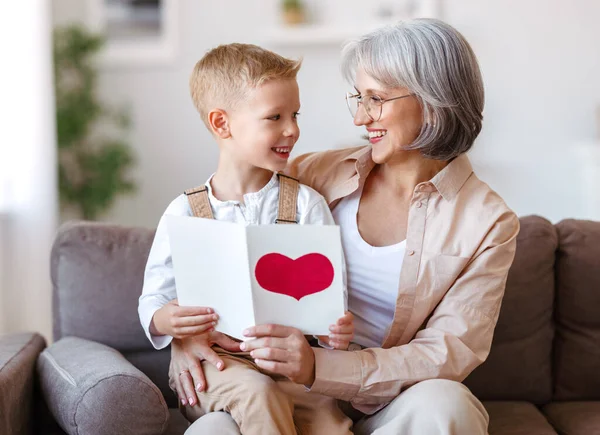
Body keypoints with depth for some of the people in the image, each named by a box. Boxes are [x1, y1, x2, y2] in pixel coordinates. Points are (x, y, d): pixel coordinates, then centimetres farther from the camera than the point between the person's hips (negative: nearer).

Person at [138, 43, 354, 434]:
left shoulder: (305, 203, 5)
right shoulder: (186, 213, 2)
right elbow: (153, 302, 5)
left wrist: (336, 330, -22)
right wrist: (171, 320, -18)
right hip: (212, 361, 0)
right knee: (257, 392, -32)